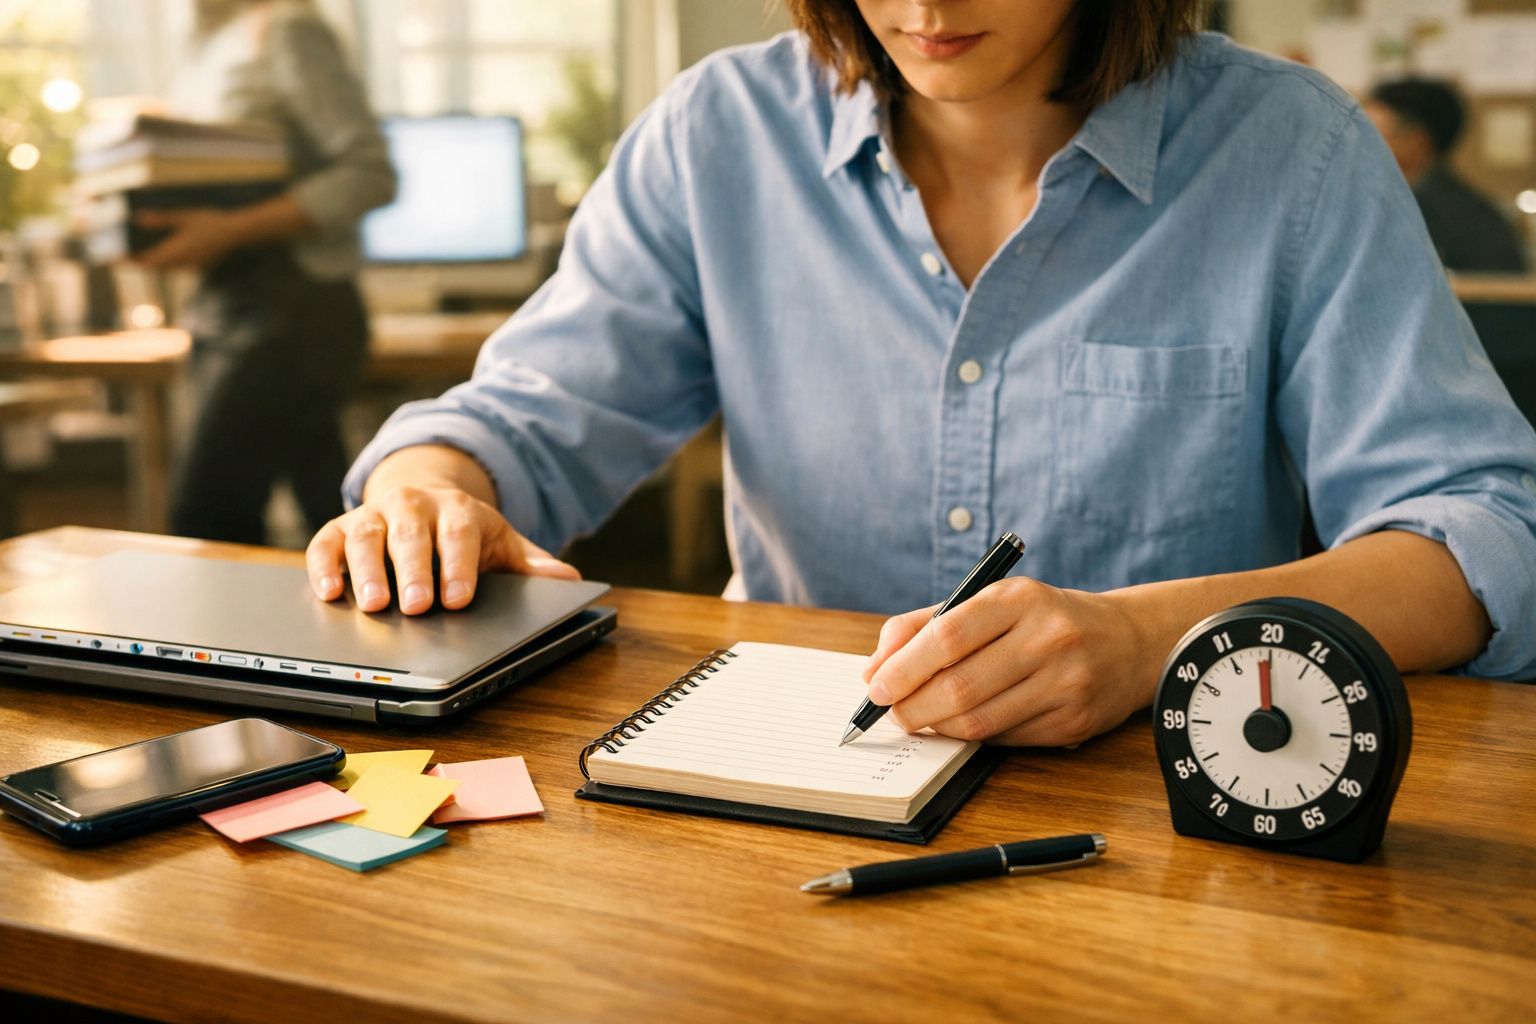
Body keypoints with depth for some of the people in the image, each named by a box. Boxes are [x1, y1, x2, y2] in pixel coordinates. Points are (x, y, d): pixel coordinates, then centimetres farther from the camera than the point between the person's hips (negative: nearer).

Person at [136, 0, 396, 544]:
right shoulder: (207, 48, 18)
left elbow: (370, 172, -15)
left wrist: (229, 230, -19)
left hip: (292, 309, -8)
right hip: (220, 309, 8)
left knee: (202, 521, -11)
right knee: (335, 523, 10)